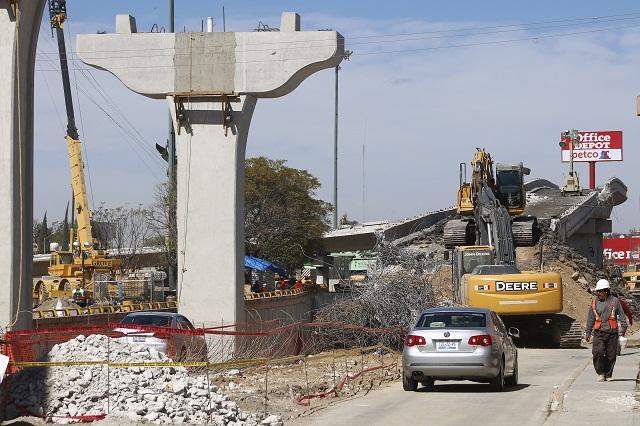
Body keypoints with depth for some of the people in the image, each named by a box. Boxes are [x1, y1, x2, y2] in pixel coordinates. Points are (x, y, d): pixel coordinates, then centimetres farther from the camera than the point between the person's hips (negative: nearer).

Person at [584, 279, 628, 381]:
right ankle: (600, 373, -2)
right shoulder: (594, 303, 9)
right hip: (599, 333, 0)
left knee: (611, 356, 2)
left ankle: (608, 375, 16)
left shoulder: (615, 301, 4)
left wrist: (623, 327, -5)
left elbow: (621, 316, 6)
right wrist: (587, 333, 14)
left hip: (612, 333, 0)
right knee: (598, 352, -17)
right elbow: (590, 319, 15)